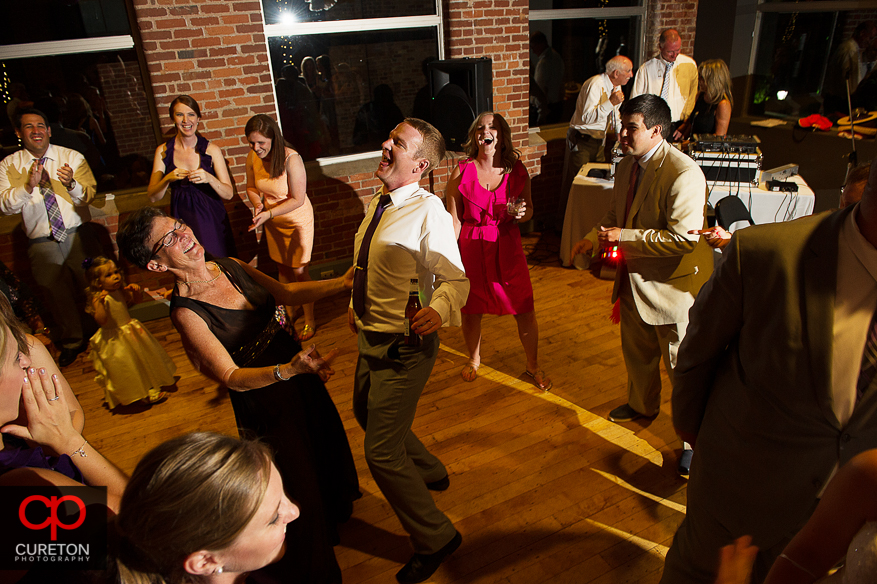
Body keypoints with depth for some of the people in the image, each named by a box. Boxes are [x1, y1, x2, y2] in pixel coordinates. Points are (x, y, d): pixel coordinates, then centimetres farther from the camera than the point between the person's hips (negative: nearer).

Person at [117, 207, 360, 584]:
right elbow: (232, 377, -27)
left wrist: (342, 283, -6)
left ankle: (336, 512, 62)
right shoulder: (186, 312, -24)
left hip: (300, 376, 7)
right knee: (300, 486, 11)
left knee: (327, 446, 28)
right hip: (265, 402, -6)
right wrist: (289, 369, -43)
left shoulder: (231, 267, -6)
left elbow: (287, 293, 4)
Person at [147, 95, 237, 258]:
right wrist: (168, 179, -20)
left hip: (211, 220, -1)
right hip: (181, 219, 1)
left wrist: (209, 178, -25)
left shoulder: (211, 150, -4)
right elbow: (153, 197, -2)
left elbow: (229, 194, -7)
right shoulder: (163, 151, 1)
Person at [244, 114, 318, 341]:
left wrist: (268, 214, -31)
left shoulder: (291, 159, -27)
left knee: (299, 271, -1)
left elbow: (297, 200, -24)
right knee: (282, 268, 18)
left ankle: (309, 321, 15)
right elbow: (251, 187, 7)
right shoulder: (252, 157, -10)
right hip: (273, 222, 6)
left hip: (297, 221, -6)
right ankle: (289, 312, 37)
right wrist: (257, 204, -14)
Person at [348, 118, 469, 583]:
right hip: (371, 336, 10)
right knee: (366, 415, 29)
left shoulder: (428, 211, -21)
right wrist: (356, 304, 16)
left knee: (381, 452, -3)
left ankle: (434, 538, 21)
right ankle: (428, 472, 54)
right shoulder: (379, 205, 5)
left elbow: (456, 279, -25)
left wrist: (439, 308, -43)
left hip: (403, 345, -9)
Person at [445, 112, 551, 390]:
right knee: (470, 313, 13)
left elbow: (528, 209, 10)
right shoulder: (462, 173, -7)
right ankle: (474, 359, 43)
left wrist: (522, 212, -14)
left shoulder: (517, 171, -1)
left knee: (525, 311, 4)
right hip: (471, 250, -1)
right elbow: (454, 221, -4)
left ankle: (532, 365, 30)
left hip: (507, 248, 1)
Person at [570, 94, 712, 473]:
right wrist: (595, 237, -2)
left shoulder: (683, 174, -24)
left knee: (682, 366, 6)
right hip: (633, 282, 9)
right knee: (636, 352, 26)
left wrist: (624, 237, -28)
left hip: (672, 286, -8)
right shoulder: (627, 166, 4)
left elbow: (684, 238, -30)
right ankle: (642, 406, 52)